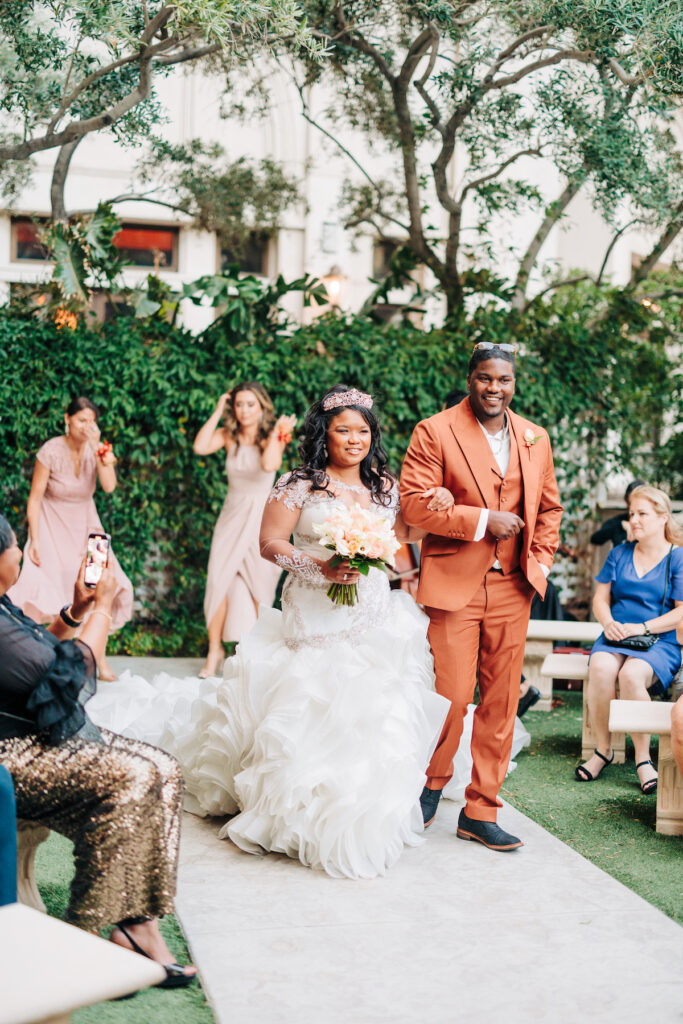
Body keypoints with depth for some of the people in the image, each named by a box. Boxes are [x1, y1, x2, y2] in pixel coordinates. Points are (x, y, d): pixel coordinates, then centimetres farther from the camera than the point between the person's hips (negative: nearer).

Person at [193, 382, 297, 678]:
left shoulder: (272, 437, -4)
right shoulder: (228, 435, 3)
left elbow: (270, 465, -25)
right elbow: (200, 447, -17)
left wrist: (276, 434, -18)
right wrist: (217, 412, -10)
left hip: (262, 518, -2)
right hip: (232, 516, 2)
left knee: (259, 586, 2)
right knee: (219, 581, -6)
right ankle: (215, 650, 6)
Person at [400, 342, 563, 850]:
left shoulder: (536, 439, 12)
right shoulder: (435, 432, -4)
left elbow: (549, 507, 21)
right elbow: (413, 503, -11)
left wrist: (541, 560, 7)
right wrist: (483, 519, -15)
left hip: (513, 588, 5)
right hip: (454, 584, -4)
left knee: (501, 703, 6)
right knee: (453, 695, -5)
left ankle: (481, 812, 17)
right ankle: (432, 781, 24)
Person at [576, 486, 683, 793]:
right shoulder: (619, 553, 15)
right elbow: (600, 598, 15)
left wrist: (641, 628, -14)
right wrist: (608, 623, -7)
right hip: (615, 636, 3)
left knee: (631, 674, -35)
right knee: (601, 668, -31)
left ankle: (643, 758, -19)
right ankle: (603, 749, -14)